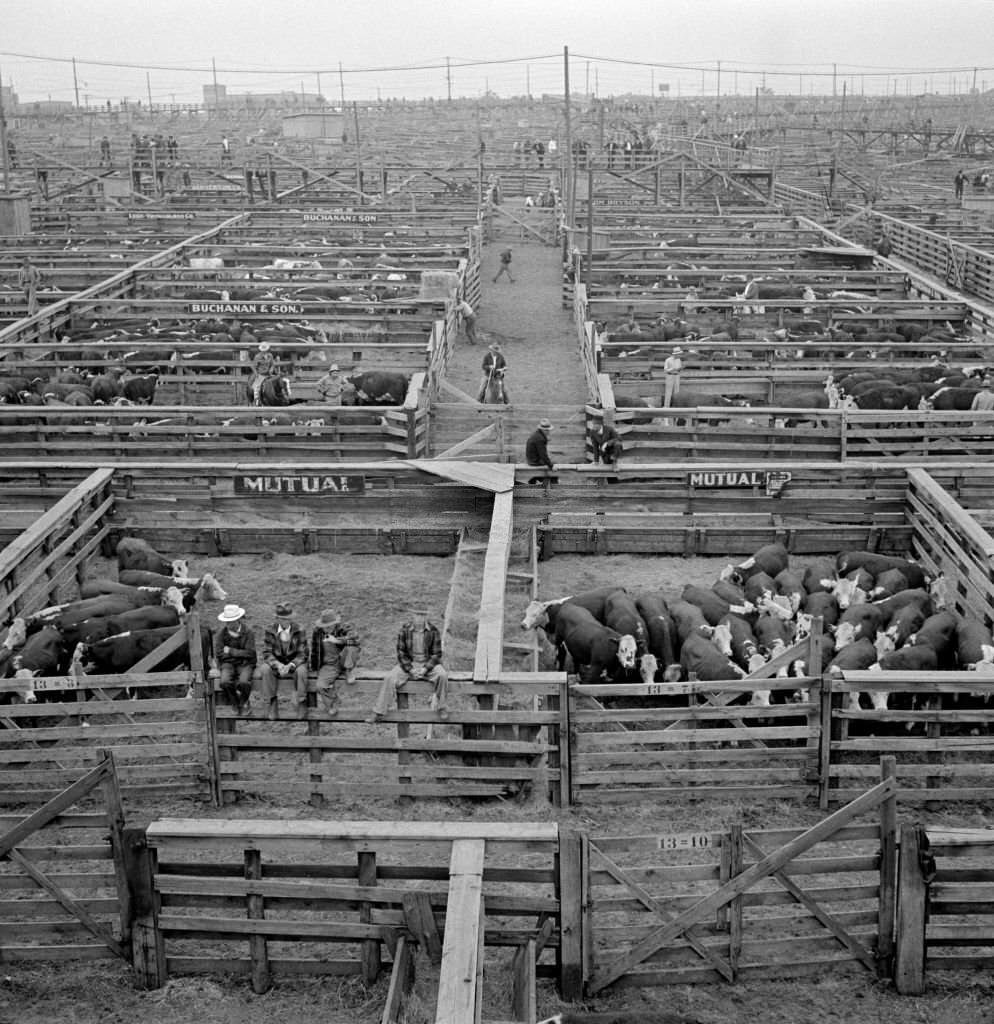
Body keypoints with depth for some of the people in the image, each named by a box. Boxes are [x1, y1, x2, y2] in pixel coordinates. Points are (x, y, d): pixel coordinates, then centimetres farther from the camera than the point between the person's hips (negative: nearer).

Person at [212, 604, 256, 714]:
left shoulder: (248, 633, -5)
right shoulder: (221, 634, -1)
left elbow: (250, 653, -11)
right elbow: (219, 654, -6)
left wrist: (231, 651, -10)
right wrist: (239, 653, -8)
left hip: (245, 664, -1)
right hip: (228, 663, 1)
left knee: (244, 682, -32)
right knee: (224, 682, -30)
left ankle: (243, 702, 4)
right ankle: (235, 705, 0)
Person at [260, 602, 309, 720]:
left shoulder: (299, 630, -9)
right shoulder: (270, 631, -6)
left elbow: (302, 654, -10)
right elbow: (267, 653, -8)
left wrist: (290, 665, -29)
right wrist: (278, 665, -27)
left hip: (294, 663, -1)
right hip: (276, 663, 1)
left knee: (301, 670, -35)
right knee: (265, 669, -30)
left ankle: (302, 705, -21)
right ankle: (271, 705, -23)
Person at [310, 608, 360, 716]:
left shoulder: (344, 628, -9)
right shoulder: (317, 632, 0)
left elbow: (355, 639, -30)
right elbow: (314, 652, 14)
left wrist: (336, 640, -32)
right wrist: (314, 669, 20)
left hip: (344, 663, -2)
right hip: (329, 666, 3)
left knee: (351, 648, -33)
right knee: (321, 686, -23)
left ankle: (349, 672, -9)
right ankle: (332, 705, 7)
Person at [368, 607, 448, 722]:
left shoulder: (433, 631, -9)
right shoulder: (405, 630, -7)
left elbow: (436, 654, -4)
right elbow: (401, 652, -2)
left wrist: (425, 669, -17)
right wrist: (410, 670, -14)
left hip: (428, 664, -1)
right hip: (409, 663, 1)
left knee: (442, 675, -31)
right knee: (390, 678, -23)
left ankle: (442, 708, -12)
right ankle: (378, 713, -18)